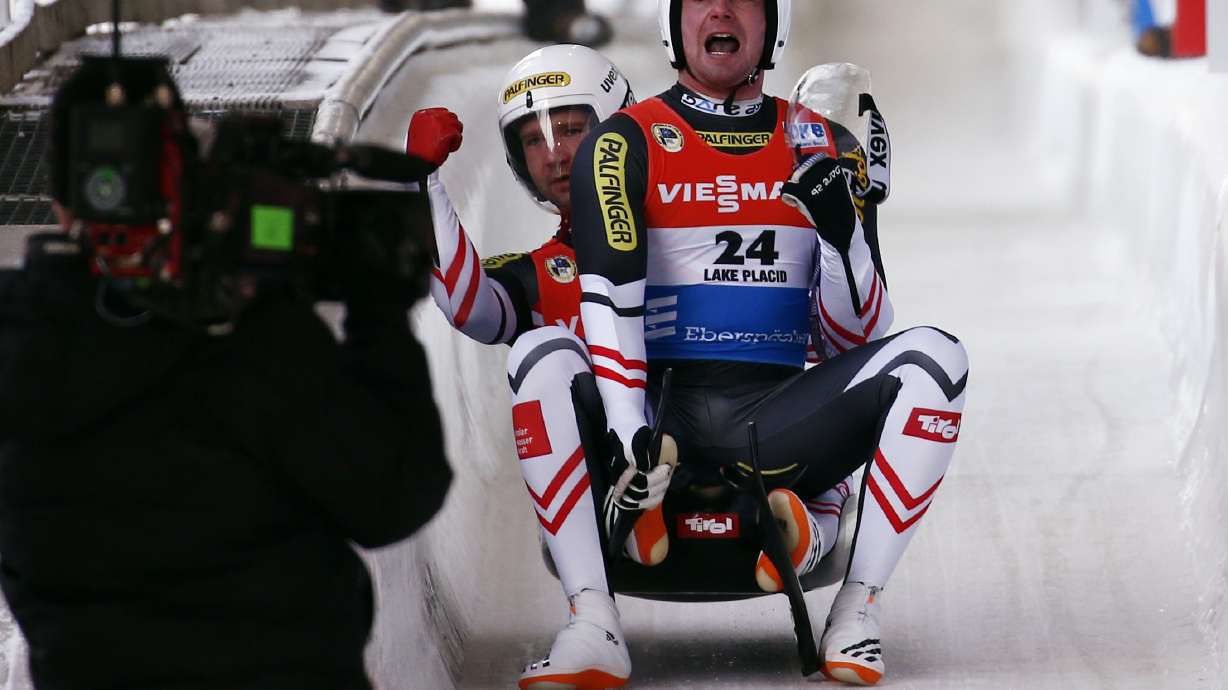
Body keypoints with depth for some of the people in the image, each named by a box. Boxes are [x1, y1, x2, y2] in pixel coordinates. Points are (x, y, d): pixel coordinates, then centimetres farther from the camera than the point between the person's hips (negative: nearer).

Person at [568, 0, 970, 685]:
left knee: (933, 357, -21)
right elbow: (609, 295, -11)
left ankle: (859, 610, -24)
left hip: (779, 424, 2)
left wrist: (840, 231, -12)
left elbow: (860, 339, 8)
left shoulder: (820, 149, 13)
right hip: (661, 415, -2)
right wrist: (628, 430, -26)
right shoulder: (627, 143, 4)